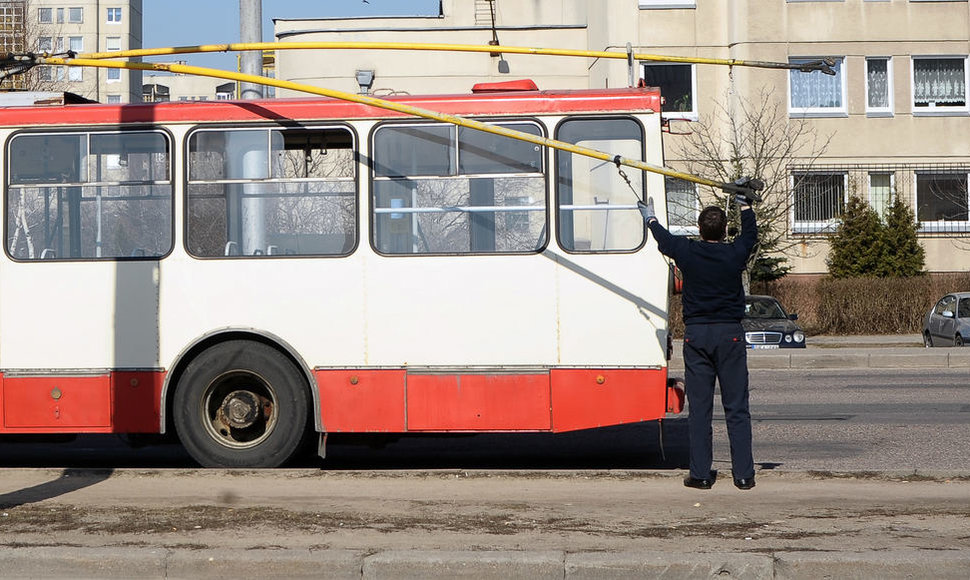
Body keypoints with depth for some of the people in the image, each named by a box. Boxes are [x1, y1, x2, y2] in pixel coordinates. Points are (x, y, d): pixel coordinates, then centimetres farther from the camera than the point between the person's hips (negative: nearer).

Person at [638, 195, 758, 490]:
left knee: (699, 408, 3)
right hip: (730, 333, 0)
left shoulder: (687, 252, -4)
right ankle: (744, 474, 2)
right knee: (737, 408, 3)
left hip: (696, 335, 0)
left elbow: (663, 238, 19)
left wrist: (651, 219, 40)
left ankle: (701, 474, 4)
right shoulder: (735, 253, -2)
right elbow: (750, 232, 21)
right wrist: (745, 204, 39)